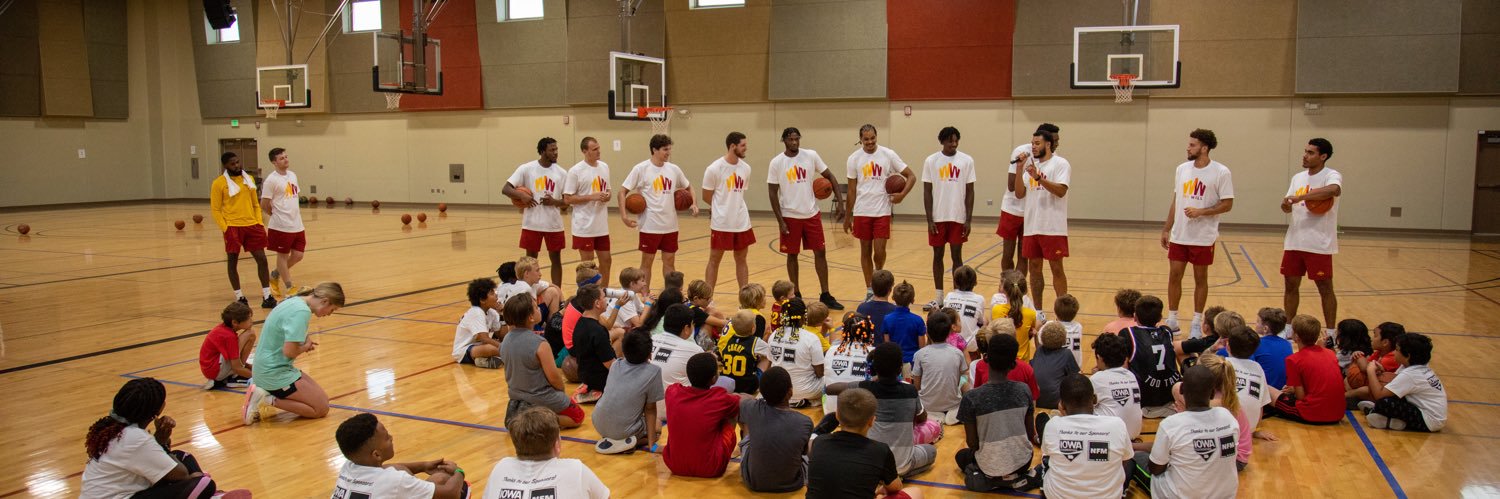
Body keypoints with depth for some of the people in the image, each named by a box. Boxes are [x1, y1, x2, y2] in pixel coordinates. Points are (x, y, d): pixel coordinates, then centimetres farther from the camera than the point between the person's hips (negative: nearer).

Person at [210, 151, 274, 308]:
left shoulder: (249, 179, 11)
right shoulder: (219, 183, -5)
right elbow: (215, 209, -5)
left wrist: (259, 222, 6)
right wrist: (225, 229, -13)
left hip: (252, 225, 5)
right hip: (233, 227, -4)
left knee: (261, 259, 1)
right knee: (233, 261, 6)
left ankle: (267, 297, 7)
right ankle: (239, 297, 17)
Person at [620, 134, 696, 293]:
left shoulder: (673, 169, 5)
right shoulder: (641, 169, -8)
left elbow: (688, 187, 21)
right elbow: (623, 192, -5)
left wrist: (694, 204, 4)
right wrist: (624, 215, -15)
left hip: (670, 225, 4)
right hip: (650, 226, -4)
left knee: (669, 261, 11)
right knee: (647, 262, 5)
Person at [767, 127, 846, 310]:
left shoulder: (811, 155, -2)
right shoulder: (776, 163, -7)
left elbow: (829, 176, 4)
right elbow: (773, 193, -4)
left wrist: (840, 202, -6)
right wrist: (780, 221, -9)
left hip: (812, 214, 2)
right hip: (790, 216, -2)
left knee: (820, 252, 3)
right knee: (792, 255, 7)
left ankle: (825, 295, 12)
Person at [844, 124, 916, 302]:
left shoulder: (888, 154, -3)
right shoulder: (854, 159, 1)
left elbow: (911, 176, 1)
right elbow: (852, 190, 6)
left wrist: (902, 195, -15)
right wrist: (847, 216, 7)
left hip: (882, 212, -1)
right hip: (861, 212, 1)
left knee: (879, 251, -6)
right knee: (865, 251, 7)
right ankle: (870, 290, 18)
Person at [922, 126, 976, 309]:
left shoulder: (967, 161, 0)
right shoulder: (931, 161, -1)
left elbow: (970, 192, 2)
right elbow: (927, 192, 1)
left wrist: (969, 220, -3)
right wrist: (929, 220, -5)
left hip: (958, 218, 0)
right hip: (938, 218, 0)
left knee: (957, 256, 4)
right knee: (937, 255, 7)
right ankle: (939, 296, 17)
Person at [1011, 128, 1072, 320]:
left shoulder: (1060, 164, -6)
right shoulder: (1031, 165, 13)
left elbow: (1061, 191, -19)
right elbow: (1019, 194, 7)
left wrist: (1038, 177, -28)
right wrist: (1019, 169, -5)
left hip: (1053, 227, -6)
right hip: (1031, 226, 6)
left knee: (1056, 268, -1)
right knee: (1034, 268, 10)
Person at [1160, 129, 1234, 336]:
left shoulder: (1221, 172, -9)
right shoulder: (1182, 169, 6)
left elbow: (1227, 204, -9)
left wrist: (1201, 212, -22)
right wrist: (1166, 229, 11)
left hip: (1204, 237, -4)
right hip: (1179, 235, 4)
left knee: (1200, 278, 7)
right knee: (1174, 276, 6)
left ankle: (1197, 323, 18)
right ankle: (1171, 320, 17)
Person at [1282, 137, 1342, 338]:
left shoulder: (1331, 175, -10)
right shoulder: (1298, 177, 11)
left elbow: (1334, 190, -34)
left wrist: (1300, 197, -34)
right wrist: (1286, 205, -10)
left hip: (1319, 244, -6)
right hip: (1294, 242, 6)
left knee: (1325, 288, 2)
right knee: (1291, 285, 11)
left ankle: (1331, 333, 11)